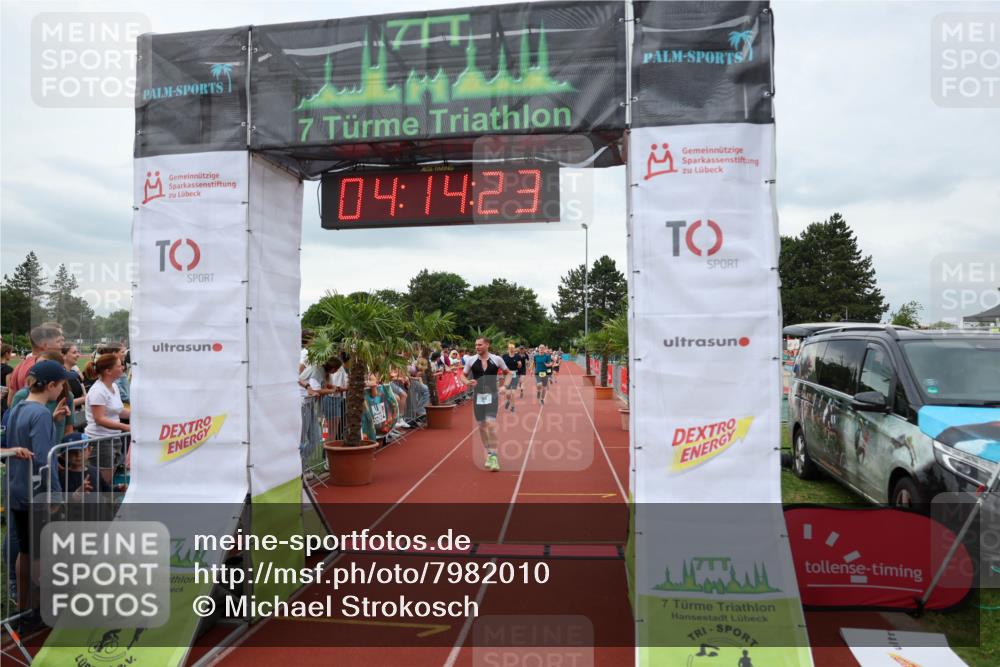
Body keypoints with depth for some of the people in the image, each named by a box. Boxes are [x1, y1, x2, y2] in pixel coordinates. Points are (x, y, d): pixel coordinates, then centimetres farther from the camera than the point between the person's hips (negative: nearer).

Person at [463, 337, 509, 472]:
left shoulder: (496, 359, -3)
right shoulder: (471, 360, 1)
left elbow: (508, 373, 12)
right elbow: (464, 376, 11)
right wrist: (468, 382, -11)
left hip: (492, 395, -3)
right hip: (477, 395, 3)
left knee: (491, 424, -17)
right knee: (481, 426, 9)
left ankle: (494, 457, -10)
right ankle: (488, 454, 25)